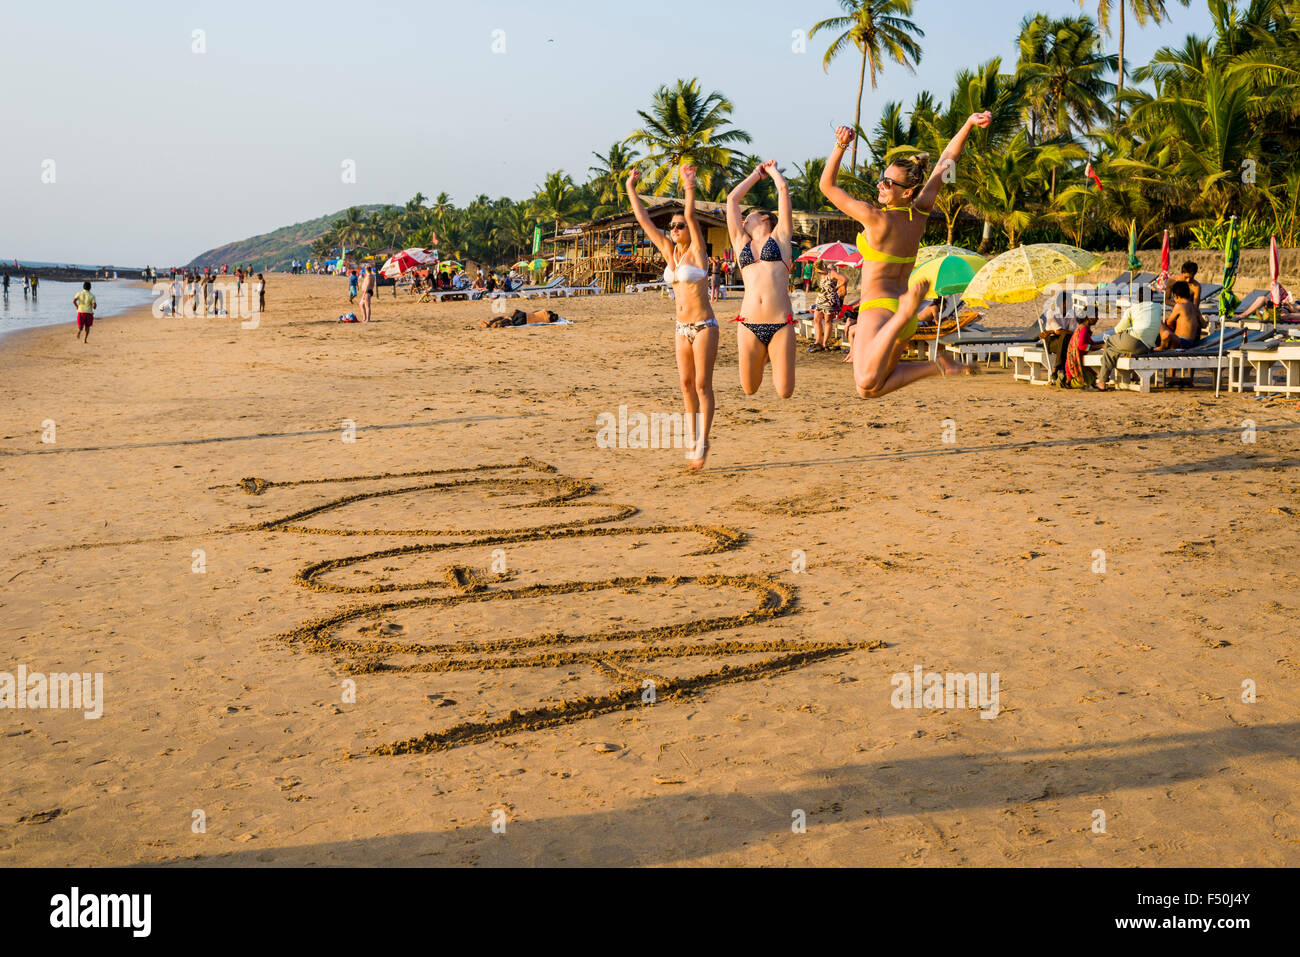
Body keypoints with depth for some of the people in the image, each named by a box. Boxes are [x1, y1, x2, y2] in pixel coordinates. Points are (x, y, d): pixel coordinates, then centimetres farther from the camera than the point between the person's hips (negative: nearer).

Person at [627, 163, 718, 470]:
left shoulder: (696, 251, -7)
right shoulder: (668, 251, 8)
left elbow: (691, 216, -23)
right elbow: (644, 220, 8)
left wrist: (689, 187, -34)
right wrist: (631, 189, 6)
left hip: (703, 326, -6)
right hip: (682, 327, 6)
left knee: (702, 384, -6)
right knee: (686, 384, 9)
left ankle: (702, 443, -6)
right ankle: (692, 440, 19)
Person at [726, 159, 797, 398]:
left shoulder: (779, 236, 13)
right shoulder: (741, 242, 20)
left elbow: (783, 189, 12)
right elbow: (732, 199, 22)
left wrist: (773, 170, 30)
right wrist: (757, 174, 32)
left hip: (781, 324, -3)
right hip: (749, 325, 3)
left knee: (785, 392, -3)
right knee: (749, 389, 5)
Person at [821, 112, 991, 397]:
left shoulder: (878, 219, -16)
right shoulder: (921, 213, 3)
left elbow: (827, 185, -12)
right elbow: (946, 161, 12)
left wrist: (841, 145, -17)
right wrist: (969, 124, 8)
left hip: (878, 309, -8)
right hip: (899, 308, 8)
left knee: (867, 387, -21)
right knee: (873, 388, 18)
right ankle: (939, 362, 4)